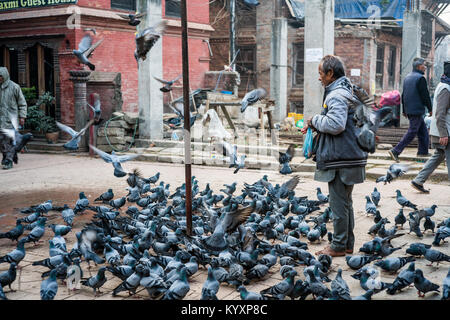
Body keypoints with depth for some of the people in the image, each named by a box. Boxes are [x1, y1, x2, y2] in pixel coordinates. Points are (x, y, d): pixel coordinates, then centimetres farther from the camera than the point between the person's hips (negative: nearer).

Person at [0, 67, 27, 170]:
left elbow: (22, 103, 4)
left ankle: (9, 161, -4)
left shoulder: (14, 87, -1)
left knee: (9, 139, -8)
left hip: (11, 118, -4)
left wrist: (22, 116, 0)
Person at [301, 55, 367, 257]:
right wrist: (315, 126, 13)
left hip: (341, 159, -11)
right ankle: (348, 244, 24)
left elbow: (335, 124, -28)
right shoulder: (346, 92, 18)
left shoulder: (337, 95, -16)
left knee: (338, 204, -2)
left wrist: (315, 120, -11)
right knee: (345, 202, 16)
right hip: (348, 157, 11)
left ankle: (339, 246, 5)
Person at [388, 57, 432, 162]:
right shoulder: (420, 78, -14)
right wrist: (430, 109, -4)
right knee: (412, 132, -6)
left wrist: (404, 110, 23)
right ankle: (395, 151, -12)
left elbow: (403, 94, 18)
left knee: (423, 129, 18)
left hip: (409, 110, 9)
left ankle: (423, 151, 23)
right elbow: (425, 95, -14)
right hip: (417, 110, -9)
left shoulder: (407, 78, 13)